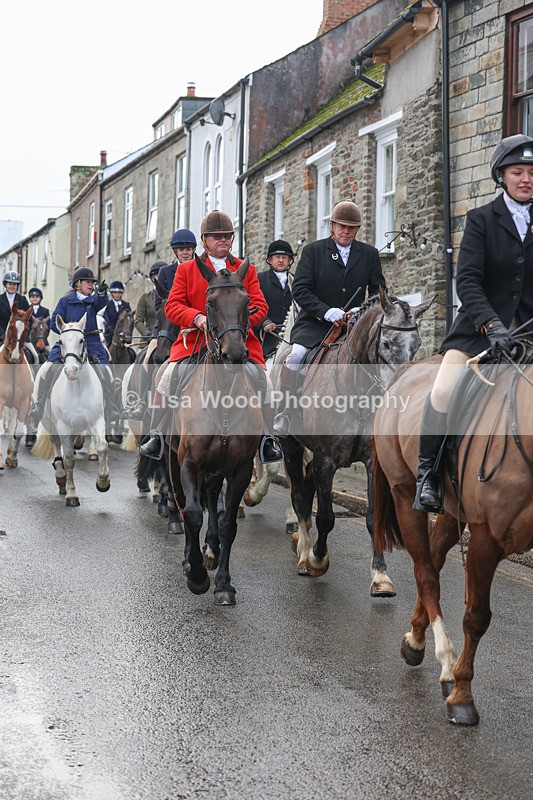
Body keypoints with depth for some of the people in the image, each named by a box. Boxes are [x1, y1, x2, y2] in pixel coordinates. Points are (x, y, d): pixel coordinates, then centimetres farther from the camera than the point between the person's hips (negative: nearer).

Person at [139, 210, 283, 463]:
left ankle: (266, 440, -5)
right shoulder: (186, 269, 12)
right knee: (168, 378, -18)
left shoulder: (247, 270, 14)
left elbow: (260, 306, 6)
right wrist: (197, 318, -16)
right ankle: (156, 436, -7)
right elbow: (172, 305, 3)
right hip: (195, 339, 0)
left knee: (263, 380, -17)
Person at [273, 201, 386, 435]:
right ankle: (284, 412, -16)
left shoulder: (370, 254, 11)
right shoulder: (313, 250, 3)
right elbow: (300, 290, -6)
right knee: (295, 355, -27)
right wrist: (327, 312, -20)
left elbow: (378, 291, 9)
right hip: (315, 324, -3)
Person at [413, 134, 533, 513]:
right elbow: (467, 281, -11)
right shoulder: (482, 219, 0)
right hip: (480, 324, -3)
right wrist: (492, 326, -25)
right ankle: (428, 473, -8)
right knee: (443, 390, -21)